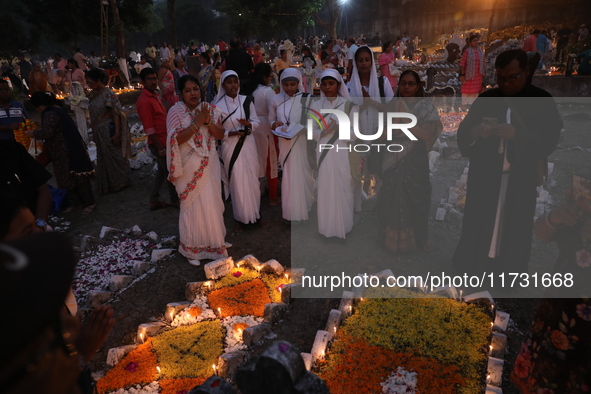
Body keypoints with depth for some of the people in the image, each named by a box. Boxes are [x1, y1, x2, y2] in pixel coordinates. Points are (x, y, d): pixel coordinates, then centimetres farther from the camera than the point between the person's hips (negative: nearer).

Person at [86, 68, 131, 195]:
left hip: (109, 130, -7)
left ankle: (120, 183, 21)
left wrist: (117, 133, -21)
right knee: (103, 158, 13)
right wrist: (94, 133, 12)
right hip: (99, 132, 7)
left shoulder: (108, 94, -13)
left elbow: (116, 114, -17)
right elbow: (92, 115, 10)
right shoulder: (92, 94, 7)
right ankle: (108, 185, 25)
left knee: (115, 157, 4)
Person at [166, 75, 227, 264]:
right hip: (189, 168, -4)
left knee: (212, 204, 11)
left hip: (210, 165, 4)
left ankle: (213, 241, 29)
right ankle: (192, 248, 19)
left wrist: (208, 122, -18)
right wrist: (196, 123, -23)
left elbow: (220, 134, 0)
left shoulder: (210, 109, 4)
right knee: (193, 206, 4)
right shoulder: (176, 111, -7)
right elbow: (176, 139, -17)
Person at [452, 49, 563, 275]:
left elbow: (549, 141, -7)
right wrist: (475, 132, -22)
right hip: (484, 178, 1)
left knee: (514, 238, 5)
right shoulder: (486, 99, 7)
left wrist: (516, 134, -25)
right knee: (475, 236, 2)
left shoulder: (542, 101, 2)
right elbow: (462, 134, 2)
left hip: (520, 182, -1)